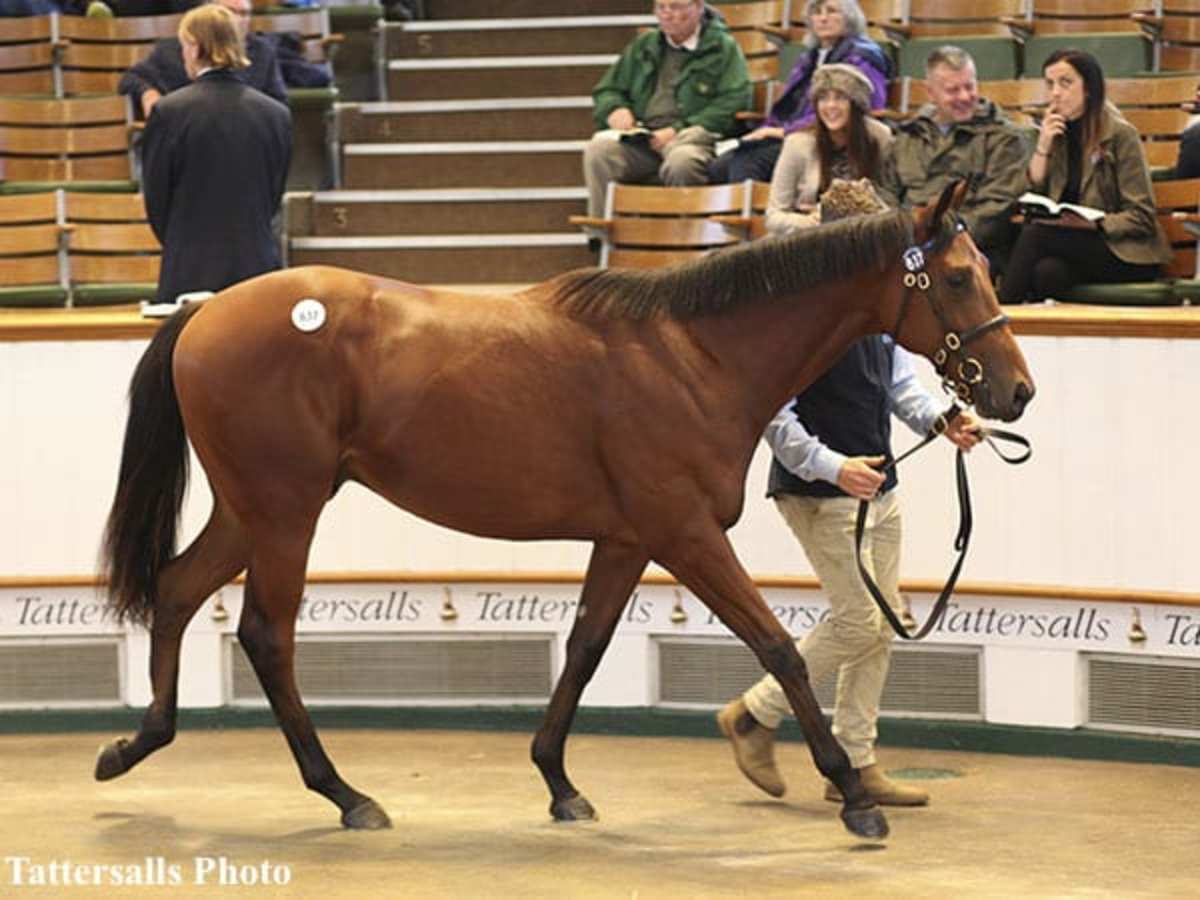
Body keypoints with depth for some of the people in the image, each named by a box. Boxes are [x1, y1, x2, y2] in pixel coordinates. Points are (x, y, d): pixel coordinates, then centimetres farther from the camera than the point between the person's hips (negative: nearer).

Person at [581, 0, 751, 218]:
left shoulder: (724, 48, 8)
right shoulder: (642, 46, 24)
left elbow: (734, 102, -4)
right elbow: (606, 91, 30)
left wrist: (679, 130, -13)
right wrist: (615, 109, 3)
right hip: (641, 134, 4)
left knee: (681, 160, -40)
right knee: (598, 148, -27)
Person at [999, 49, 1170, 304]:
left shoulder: (1121, 135, -6)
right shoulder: (1055, 132, 13)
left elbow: (1141, 217, -9)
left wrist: (1092, 223, -23)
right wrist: (1043, 146, -5)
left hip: (1126, 254, -4)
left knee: (1035, 234, -28)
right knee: (1047, 271, -34)